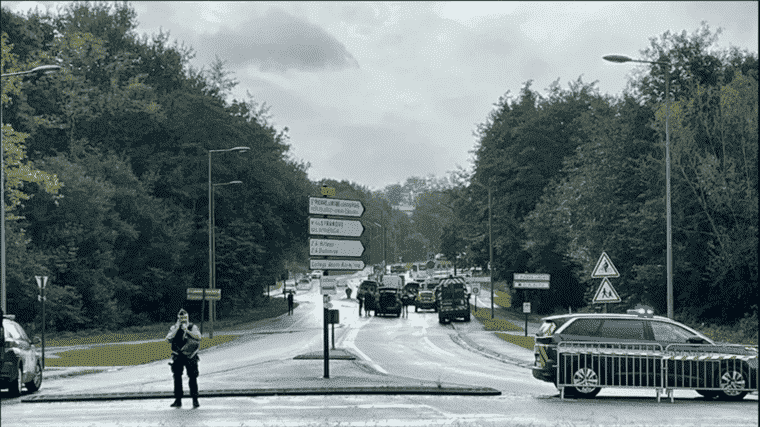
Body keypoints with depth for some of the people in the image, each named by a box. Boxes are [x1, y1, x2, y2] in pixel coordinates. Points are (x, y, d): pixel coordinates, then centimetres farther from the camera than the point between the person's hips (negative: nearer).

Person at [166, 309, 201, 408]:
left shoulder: (193, 327, 0)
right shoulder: (174, 328, 5)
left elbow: (198, 337, -17)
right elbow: (169, 338, -9)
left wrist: (187, 330, -24)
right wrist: (177, 328, -17)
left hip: (190, 357, -2)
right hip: (178, 357, 2)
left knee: (193, 378, -4)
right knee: (177, 378, 0)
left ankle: (195, 400, 1)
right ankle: (178, 400, 5)